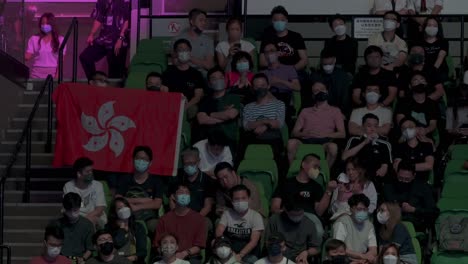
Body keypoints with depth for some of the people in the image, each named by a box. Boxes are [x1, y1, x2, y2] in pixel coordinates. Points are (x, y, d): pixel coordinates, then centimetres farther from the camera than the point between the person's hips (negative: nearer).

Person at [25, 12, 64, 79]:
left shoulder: (60, 40, 4)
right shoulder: (34, 39, 7)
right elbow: (27, 57, 5)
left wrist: (57, 76, -7)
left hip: (52, 73, -1)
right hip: (37, 74, 1)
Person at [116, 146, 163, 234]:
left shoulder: (155, 181, 14)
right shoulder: (125, 180, 18)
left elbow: (157, 204, 2)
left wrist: (136, 206, -7)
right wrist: (141, 200, -1)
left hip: (149, 219, -1)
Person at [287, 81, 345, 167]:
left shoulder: (335, 111, 23)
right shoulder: (305, 111, 28)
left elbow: (342, 134, 11)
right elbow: (294, 132, 18)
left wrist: (324, 135, -7)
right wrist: (305, 134, -6)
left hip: (324, 141, -1)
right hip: (306, 141, 1)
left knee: (333, 146, -38)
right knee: (291, 143, -33)